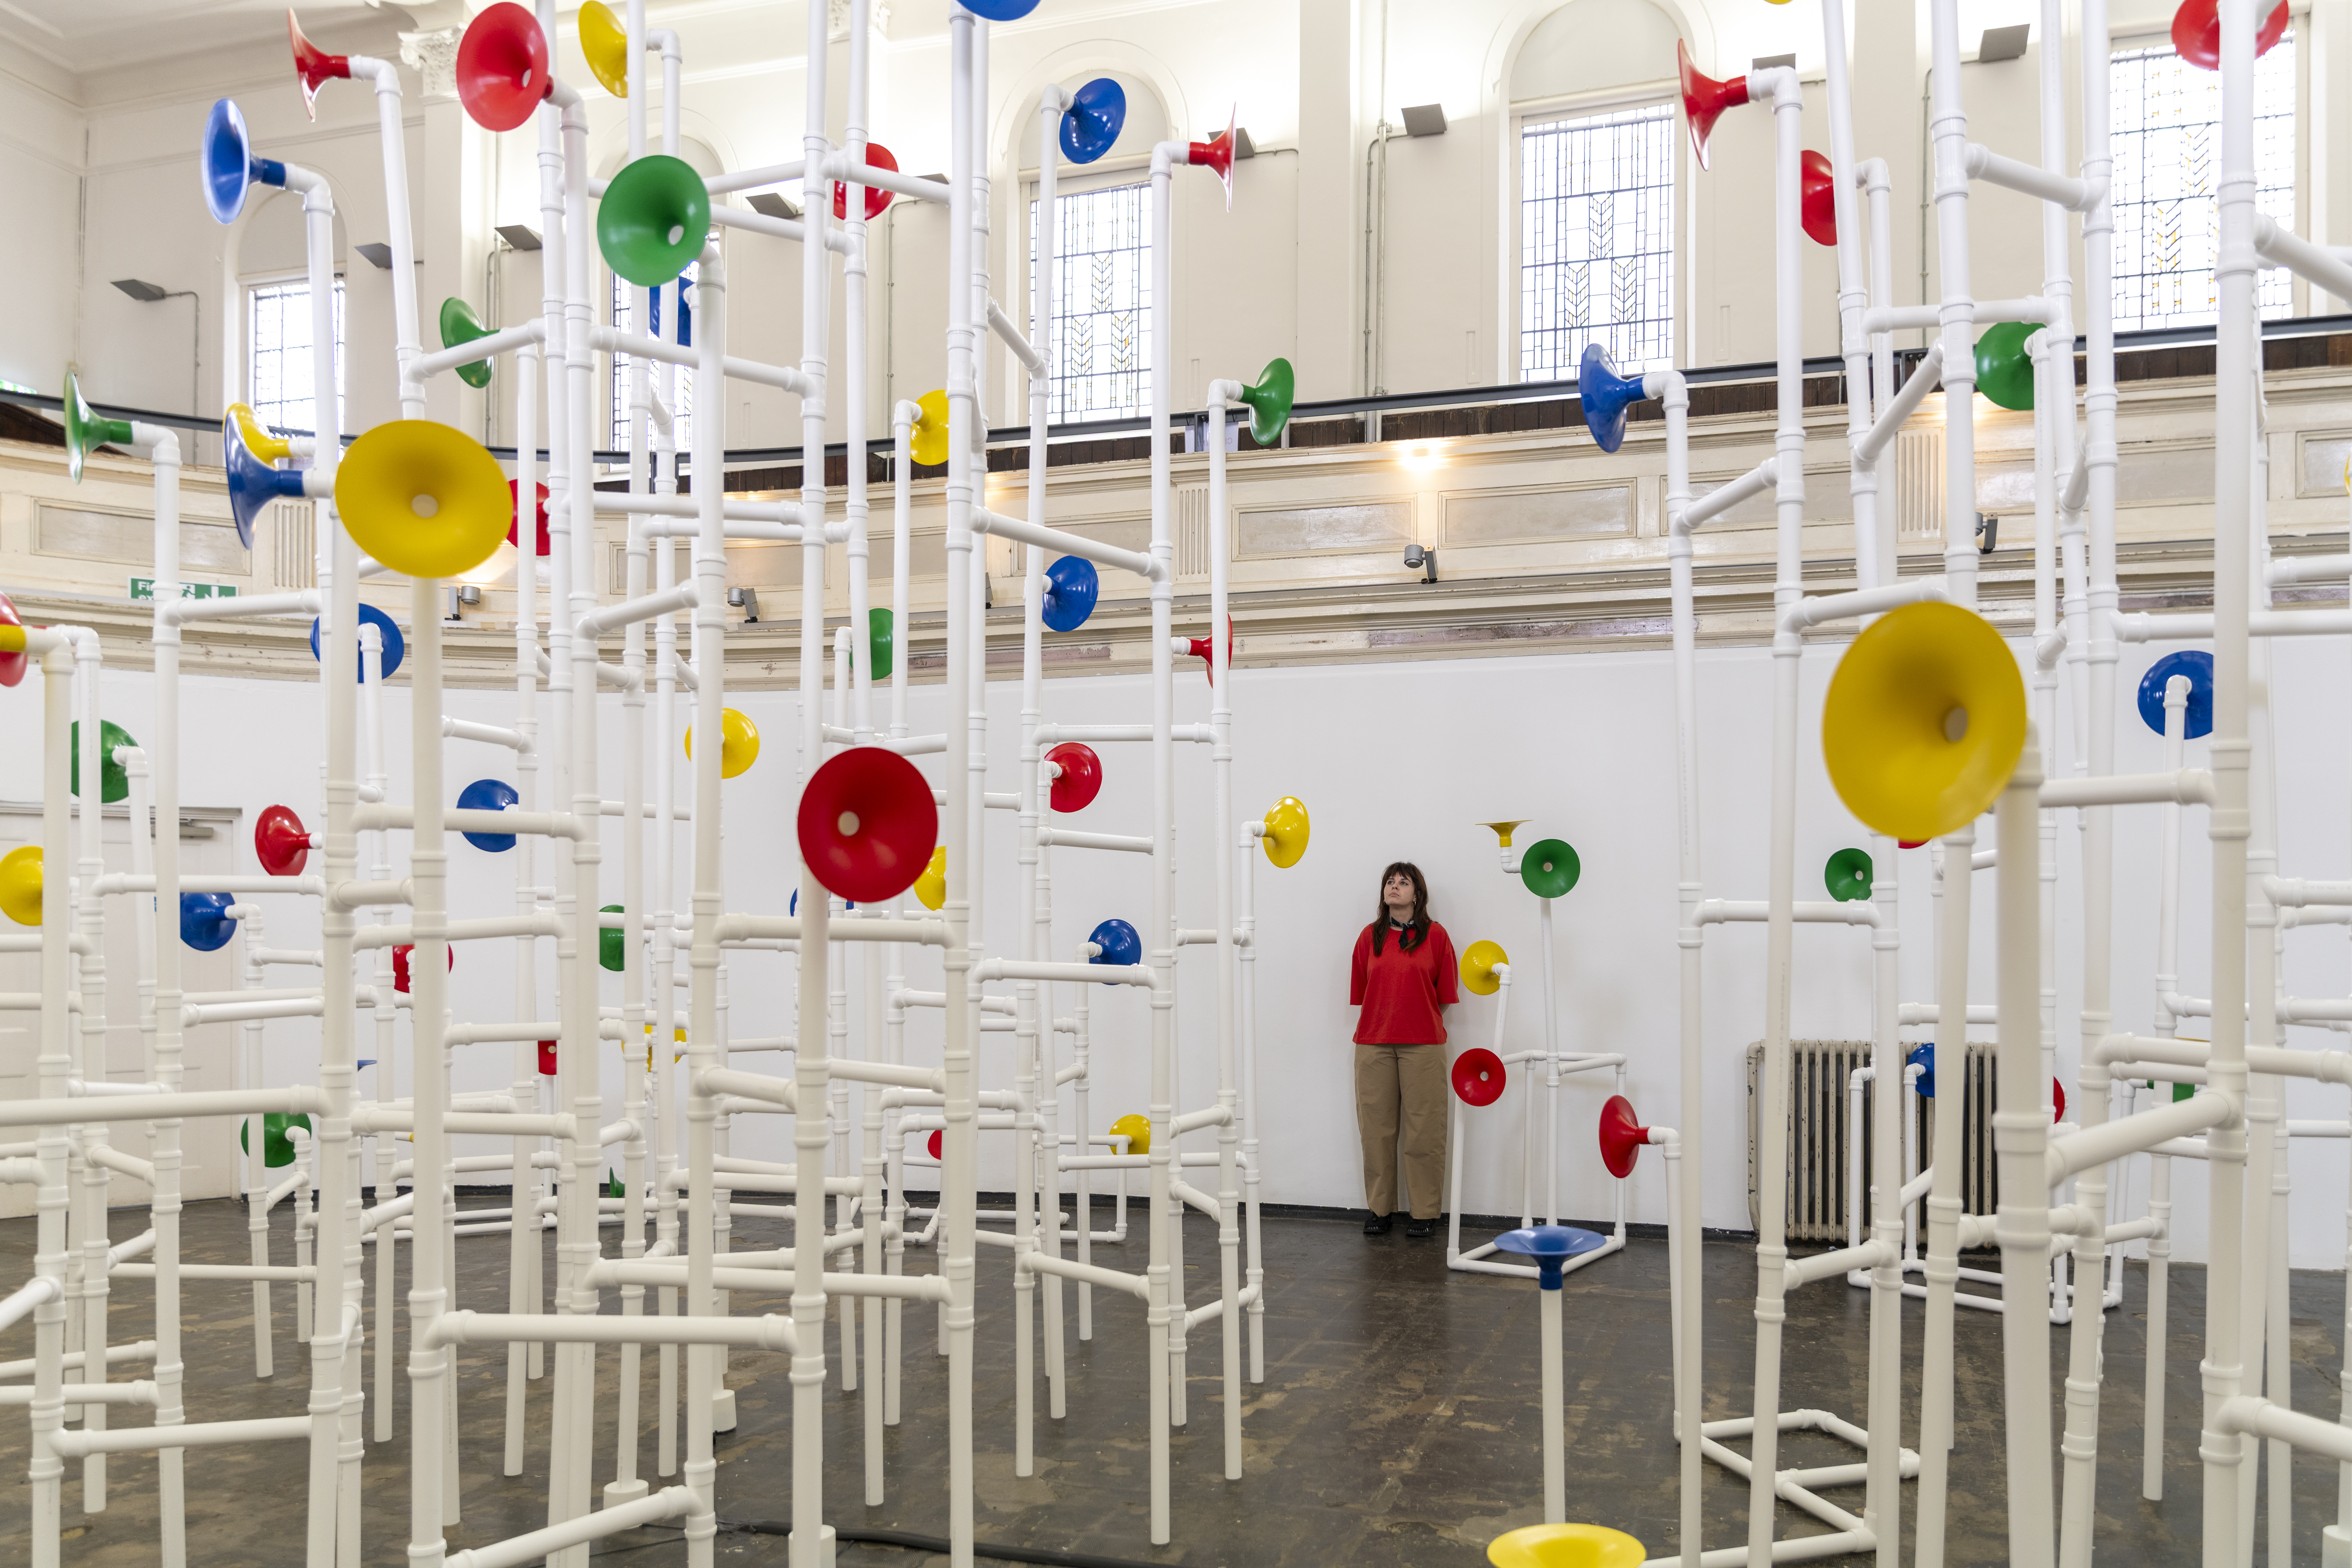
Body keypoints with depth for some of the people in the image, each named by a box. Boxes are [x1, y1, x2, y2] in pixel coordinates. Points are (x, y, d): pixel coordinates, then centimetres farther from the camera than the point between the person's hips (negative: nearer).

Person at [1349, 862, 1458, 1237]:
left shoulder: (1436, 935, 1)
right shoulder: (1370, 937, 8)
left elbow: (1444, 994, 3)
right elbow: (1361, 992, 12)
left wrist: (1421, 1021, 2)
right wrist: (1383, 1021, 6)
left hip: (1423, 1044, -2)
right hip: (1373, 1044, 3)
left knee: (1424, 1129, 0)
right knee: (1376, 1128, 6)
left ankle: (1425, 1212, 9)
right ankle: (1378, 1209, 17)